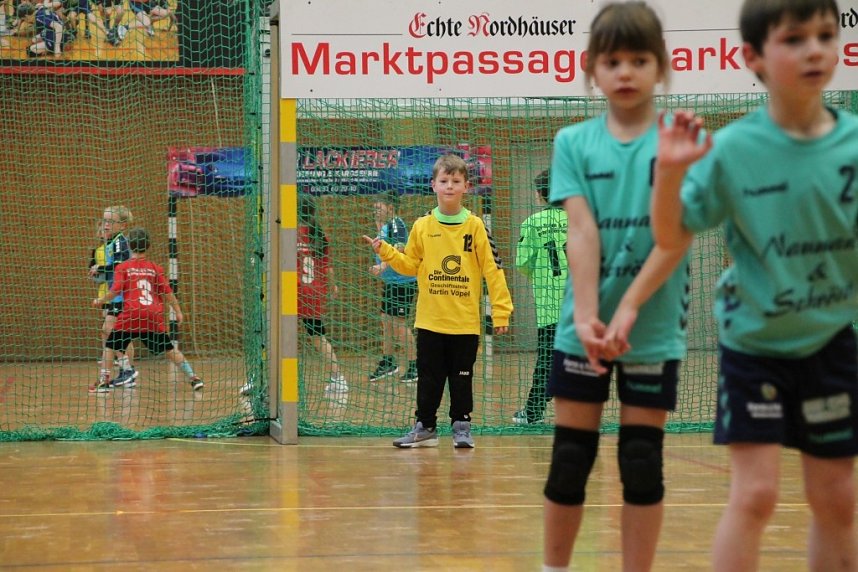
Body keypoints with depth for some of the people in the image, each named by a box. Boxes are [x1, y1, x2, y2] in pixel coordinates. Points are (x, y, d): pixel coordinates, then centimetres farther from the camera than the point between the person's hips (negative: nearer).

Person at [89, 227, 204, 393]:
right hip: (154, 315, 2)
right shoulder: (155, 268, 11)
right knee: (169, 348, 12)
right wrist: (178, 311, 12)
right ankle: (193, 378, 7)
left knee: (110, 346, 11)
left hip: (132, 314, -2)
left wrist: (100, 300, 11)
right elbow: (167, 291, 7)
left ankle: (104, 382, 3)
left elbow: (116, 291, -4)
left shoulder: (123, 267, 5)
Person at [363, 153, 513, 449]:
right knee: (429, 377, 8)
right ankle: (425, 427, 17)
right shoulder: (422, 226, 3)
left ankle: (462, 427, 16)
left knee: (461, 377, 6)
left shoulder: (475, 226, -3)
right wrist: (385, 252, -5)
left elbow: (492, 269, -4)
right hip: (430, 320, 2)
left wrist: (501, 310, -9)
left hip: (465, 321, -2)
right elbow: (411, 265, 11)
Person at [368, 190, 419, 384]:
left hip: (403, 281, -10)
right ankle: (387, 362, 26)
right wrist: (379, 227, 18)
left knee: (399, 323, -7)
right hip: (391, 281, 10)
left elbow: (398, 250, -29)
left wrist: (382, 267, -42)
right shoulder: (385, 226, 12)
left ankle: (414, 366, 0)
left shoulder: (396, 225, -16)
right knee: (386, 320, 14)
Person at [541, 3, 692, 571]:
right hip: (583, 327, 1)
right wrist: (588, 317, -19)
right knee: (569, 461, 5)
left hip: (653, 328, -1)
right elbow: (581, 233, -7)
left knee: (643, 465, 3)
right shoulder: (573, 142, 3)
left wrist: (627, 311, -19)